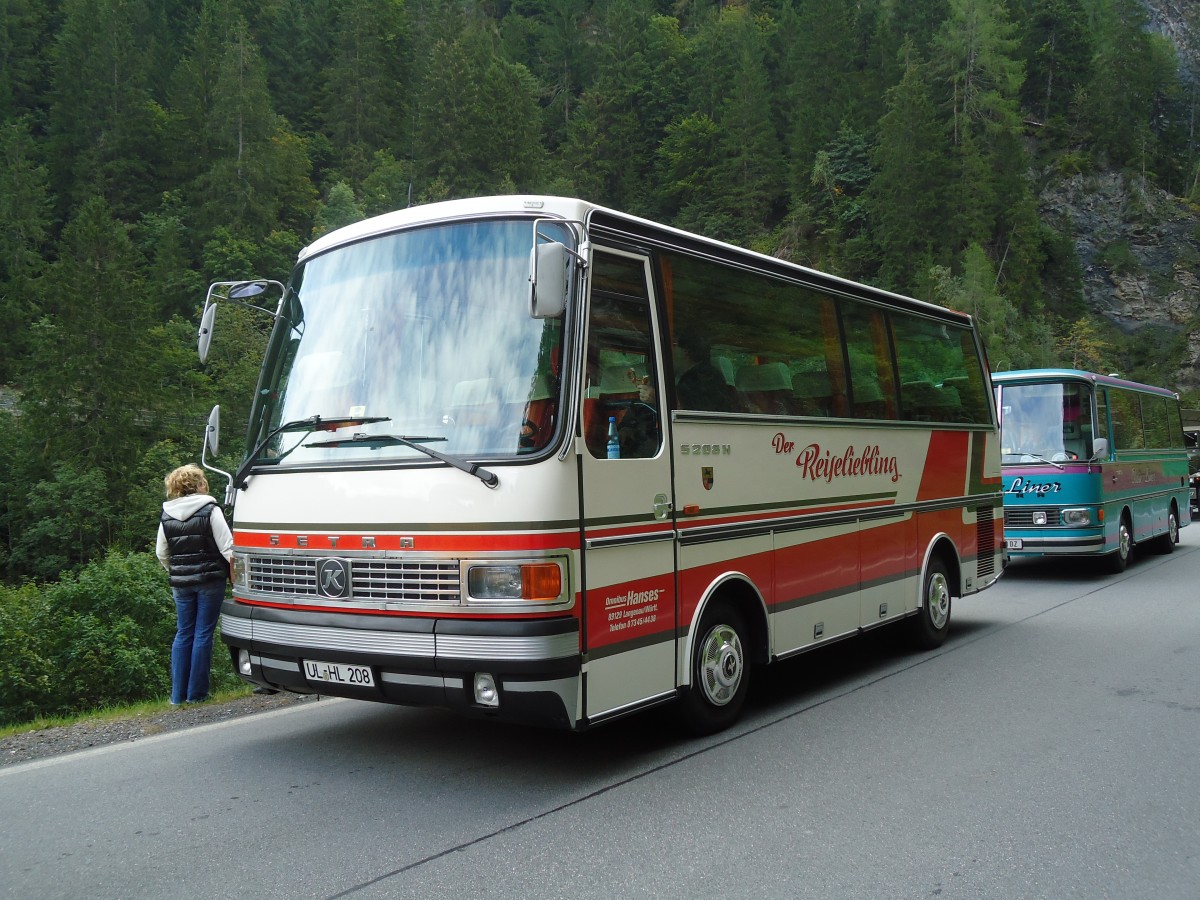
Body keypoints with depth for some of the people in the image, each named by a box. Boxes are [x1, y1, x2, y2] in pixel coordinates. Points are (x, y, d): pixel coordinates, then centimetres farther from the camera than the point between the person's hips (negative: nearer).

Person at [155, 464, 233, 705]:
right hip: (210, 580, -4)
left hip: (180, 583, 5)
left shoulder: (166, 516, 6)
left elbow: (161, 553, 12)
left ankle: (177, 694, 12)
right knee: (203, 634, 2)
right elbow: (227, 548, -12)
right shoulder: (210, 510, -9)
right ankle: (196, 693, 5)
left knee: (183, 634, 12)